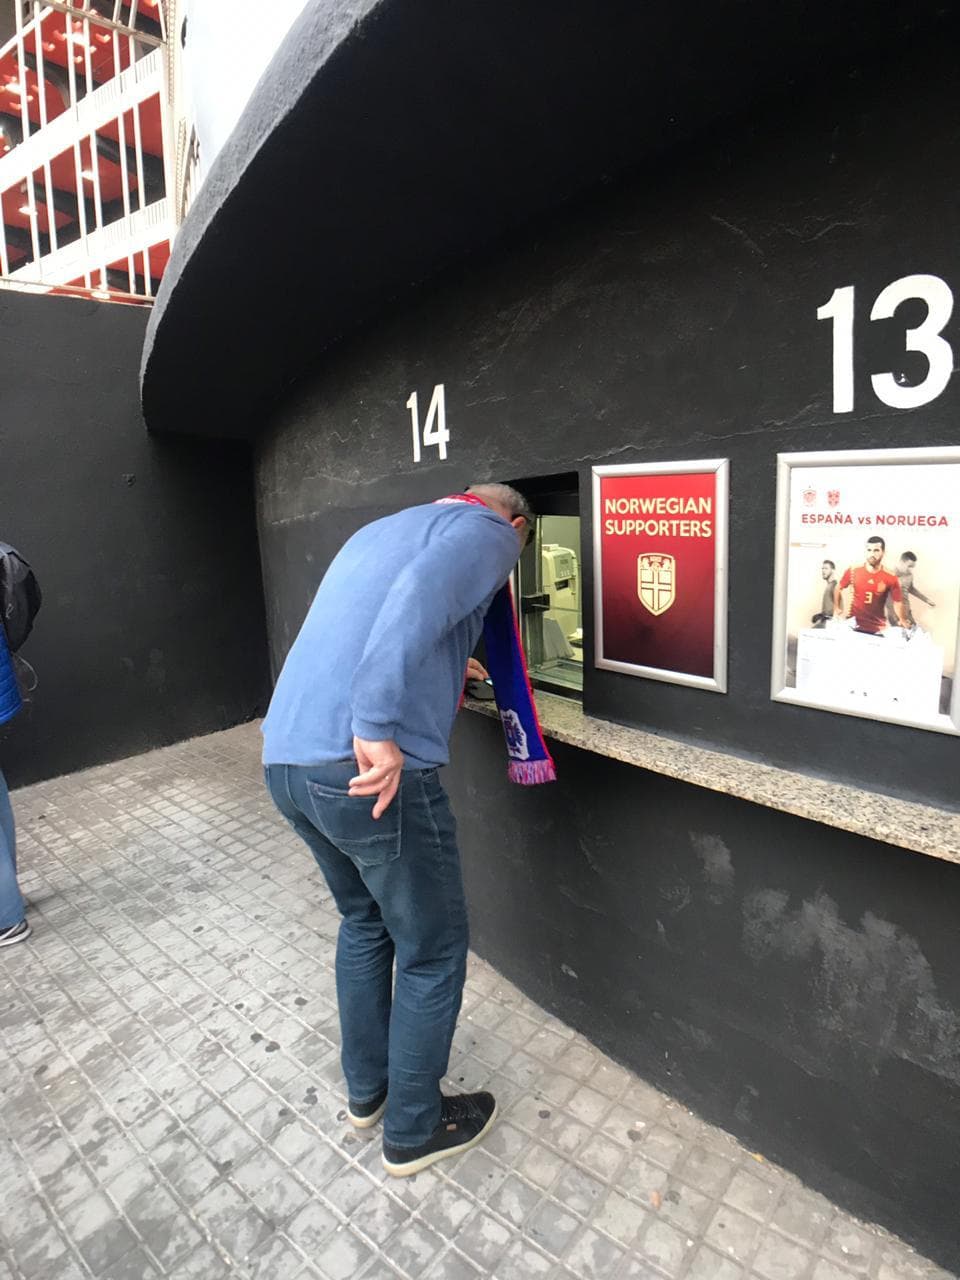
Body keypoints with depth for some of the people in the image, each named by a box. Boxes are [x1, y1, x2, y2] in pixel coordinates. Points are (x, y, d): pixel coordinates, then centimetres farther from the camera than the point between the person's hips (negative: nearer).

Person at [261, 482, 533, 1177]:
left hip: (284, 757, 9)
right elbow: (420, 598, -22)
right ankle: (415, 1129, 34)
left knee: (365, 921, 28)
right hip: (369, 770, -9)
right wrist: (377, 726, -28)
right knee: (432, 951, 14)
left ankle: (367, 1089, 46)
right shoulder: (490, 533, 1)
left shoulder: (381, 530, 26)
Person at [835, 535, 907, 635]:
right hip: (854, 625, 1)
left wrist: (901, 620, -8)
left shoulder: (891, 578, -7)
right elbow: (838, 588, 10)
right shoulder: (853, 571, -5)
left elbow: (897, 602, 1)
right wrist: (837, 609, 3)